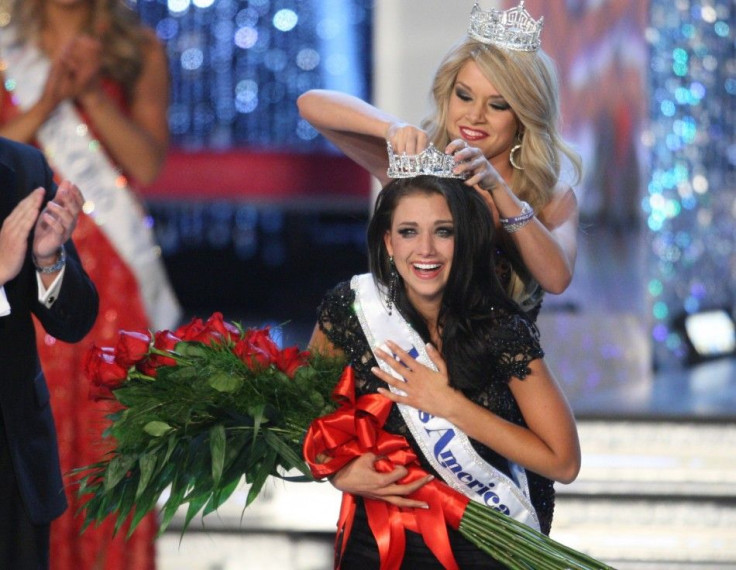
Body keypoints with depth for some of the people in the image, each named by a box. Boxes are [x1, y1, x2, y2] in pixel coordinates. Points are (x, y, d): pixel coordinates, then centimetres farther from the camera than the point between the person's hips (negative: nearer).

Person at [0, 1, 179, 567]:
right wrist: (48, 101, -14)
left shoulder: (140, 52, 8)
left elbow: (147, 163, -2)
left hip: (112, 269, 0)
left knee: (112, 430, -2)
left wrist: (92, 93, -13)